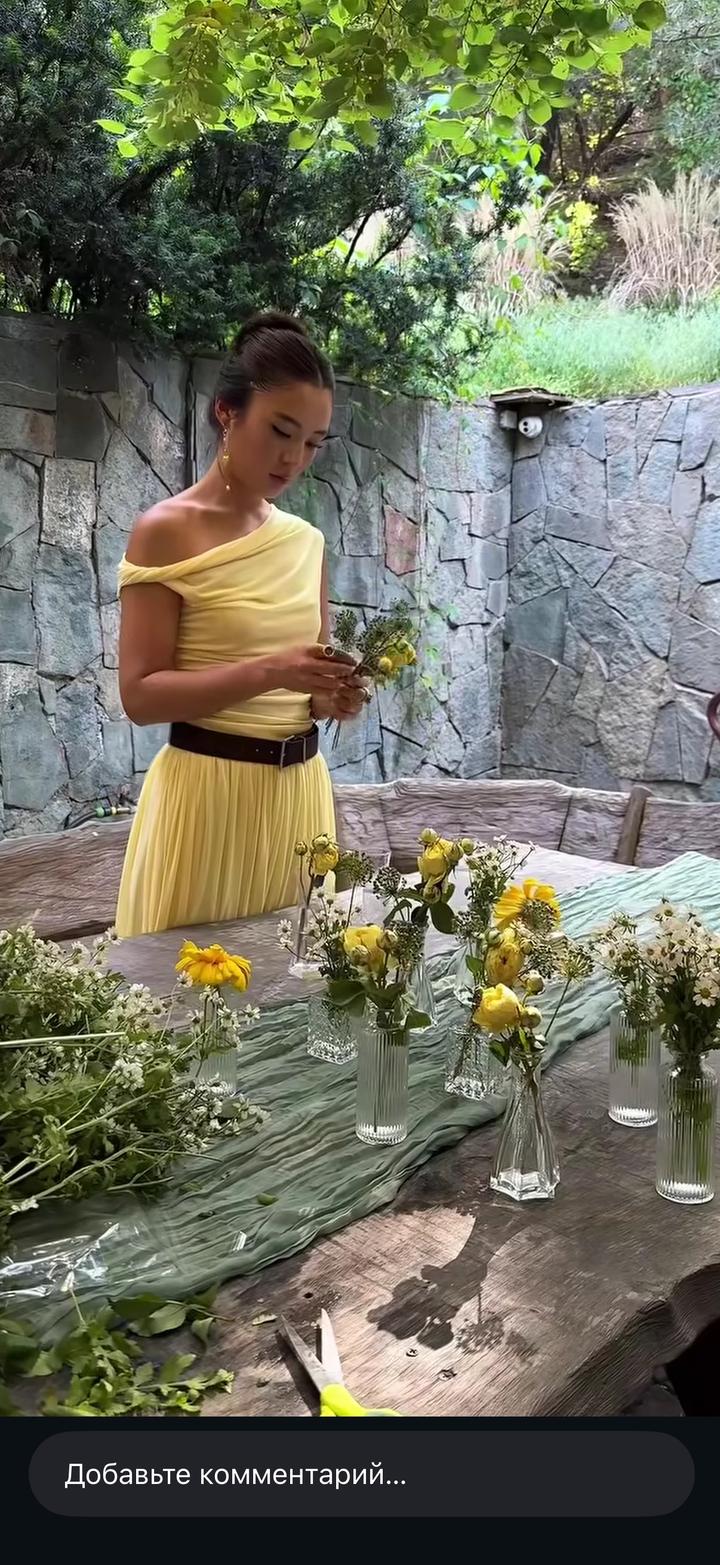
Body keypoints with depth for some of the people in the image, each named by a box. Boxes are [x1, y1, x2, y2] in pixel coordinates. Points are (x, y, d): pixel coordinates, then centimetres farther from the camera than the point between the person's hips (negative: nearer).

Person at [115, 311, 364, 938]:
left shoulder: (307, 541, 9)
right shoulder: (166, 532, -8)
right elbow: (140, 693, -13)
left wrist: (335, 695, -7)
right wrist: (267, 673, -23)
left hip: (301, 786, 6)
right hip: (208, 789, -5)